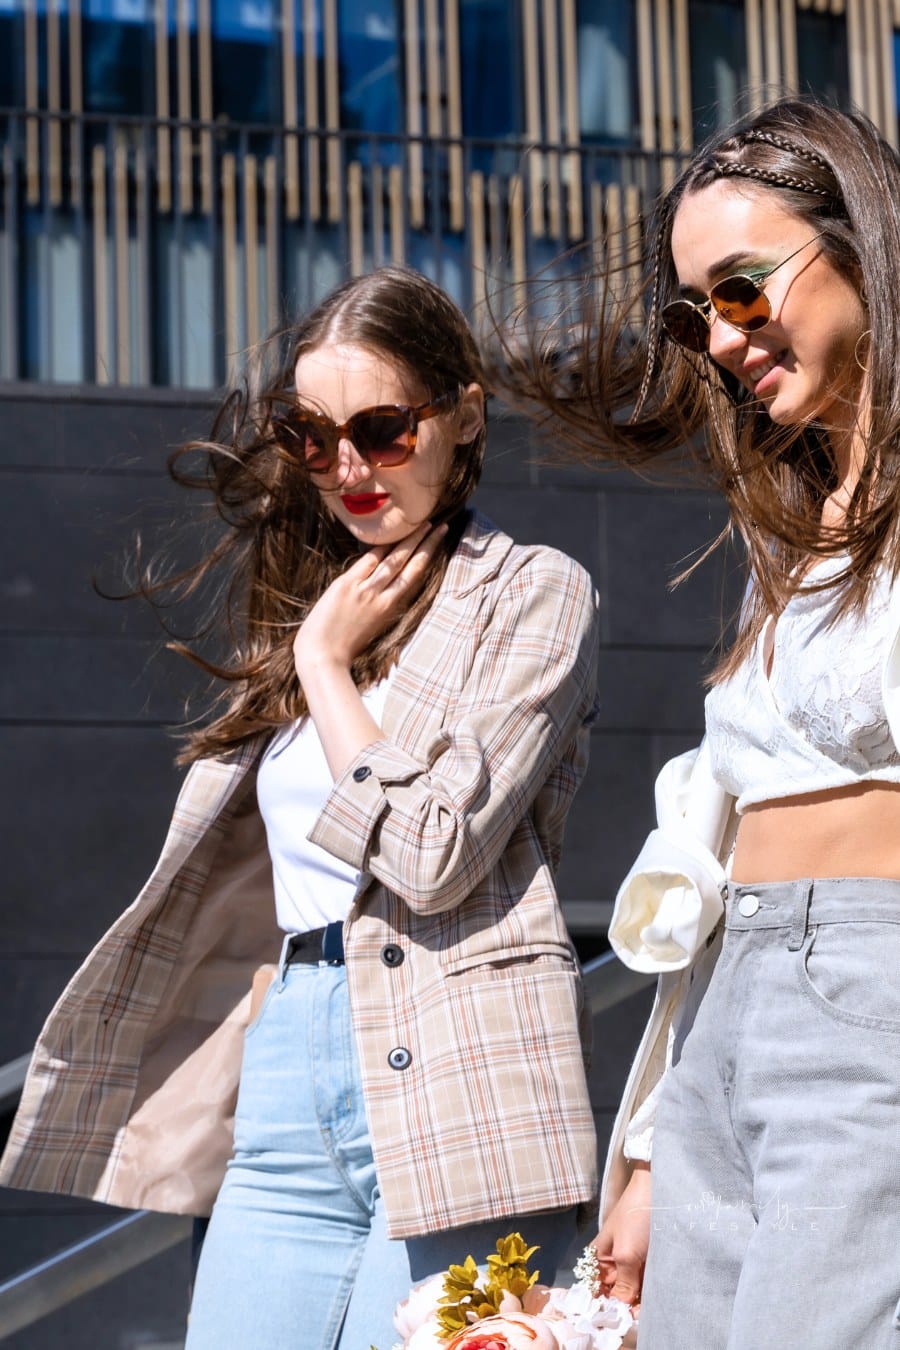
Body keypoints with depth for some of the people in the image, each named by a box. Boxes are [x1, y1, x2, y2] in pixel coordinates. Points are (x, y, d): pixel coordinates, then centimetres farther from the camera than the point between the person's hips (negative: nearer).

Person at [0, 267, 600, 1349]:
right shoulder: (310, 599, 19)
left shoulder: (533, 594, -2)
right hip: (291, 1088, 6)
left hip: (450, 1092, -6)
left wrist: (327, 665, -4)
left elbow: (431, 852, -13)